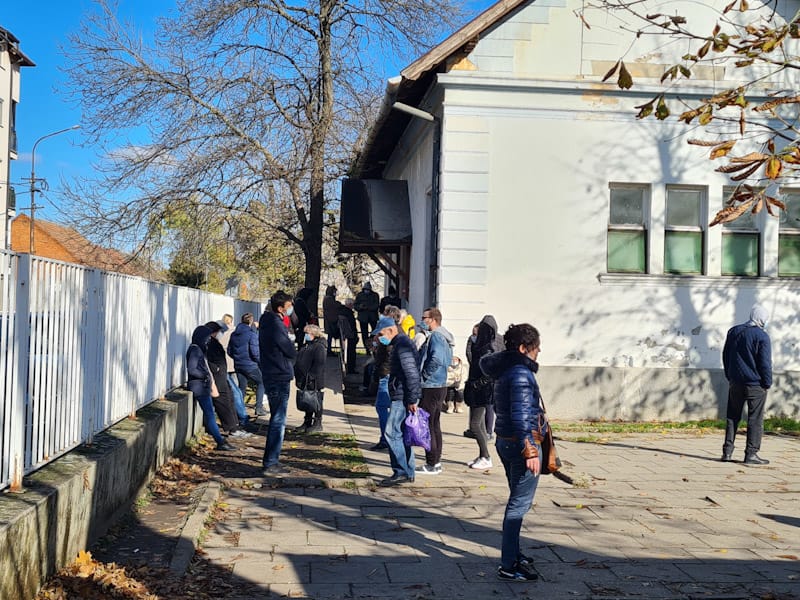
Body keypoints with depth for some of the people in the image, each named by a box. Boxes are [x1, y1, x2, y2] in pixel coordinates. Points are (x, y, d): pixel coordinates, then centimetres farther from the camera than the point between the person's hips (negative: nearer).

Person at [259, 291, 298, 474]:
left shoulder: (267, 322, 12)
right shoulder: (276, 325, -19)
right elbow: (292, 352, -15)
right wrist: (291, 347, 4)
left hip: (272, 377, 10)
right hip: (279, 378, -10)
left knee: (276, 420, 18)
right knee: (278, 422, -4)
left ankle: (270, 461, 25)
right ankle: (271, 464, -1)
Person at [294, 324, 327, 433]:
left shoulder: (319, 347, -12)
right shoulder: (305, 346, 16)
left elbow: (319, 364, -19)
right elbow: (298, 362, 22)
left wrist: (311, 377, -22)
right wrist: (297, 375, 16)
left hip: (314, 382, -9)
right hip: (304, 381, 9)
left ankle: (317, 423, 9)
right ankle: (307, 423, 23)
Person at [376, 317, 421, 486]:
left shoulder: (402, 344, -14)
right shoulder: (401, 343, 19)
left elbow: (411, 373, -21)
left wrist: (412, 400, -23)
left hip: (403, 398, -11)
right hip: (401, 397, 11)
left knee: (392, 432, -10)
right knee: (402, 434, 12)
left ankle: (401, 472, -7)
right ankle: (408, 473, 16)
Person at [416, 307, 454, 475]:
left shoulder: (435, 336, -16)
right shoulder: (442, 337, 15)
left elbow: (436, 360, -30)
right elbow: (448, 360, 20)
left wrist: (424, 375, -17)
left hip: (431, 387, -10)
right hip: (441, 386, 10)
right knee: (435, 424, 16)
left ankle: (431, 464, -3)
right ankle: (436, 461, 22)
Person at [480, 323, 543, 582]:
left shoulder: (504, 368, 7)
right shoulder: (521, 374, -20)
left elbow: (485, 361, 32)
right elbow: (521, 416, -25)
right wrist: (530, 451, -25)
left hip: (505, 442, 10)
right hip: (521, 444, -10)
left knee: (518, 501, 23)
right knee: (519, 505, -3)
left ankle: (513, 554, 36)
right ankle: (508, 566, 1)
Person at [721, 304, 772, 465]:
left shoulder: (733, 331, 8)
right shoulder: (762, 336, -12)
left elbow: (725, 356, 14)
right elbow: (765, 362, -12)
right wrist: (767, 383, -2)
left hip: (735, 382, 6)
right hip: (755, 384, -6)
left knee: (732, 417, 12)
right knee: (755, 419, 1)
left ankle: (727, 451, 11)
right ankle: (751, 453, -1)